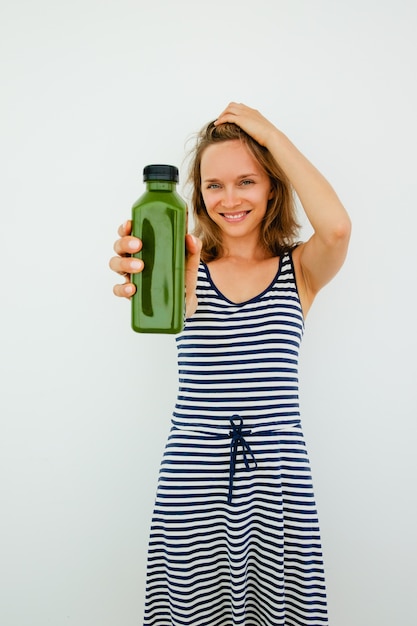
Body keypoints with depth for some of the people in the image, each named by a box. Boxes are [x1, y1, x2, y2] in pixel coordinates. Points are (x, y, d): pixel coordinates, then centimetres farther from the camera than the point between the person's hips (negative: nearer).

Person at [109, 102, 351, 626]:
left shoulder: (300, 268, 2)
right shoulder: (190, 264, 1)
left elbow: (337, 226, -19)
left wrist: (270, 134, -11)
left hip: (276, 473, 0)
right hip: (192, 475, 0)